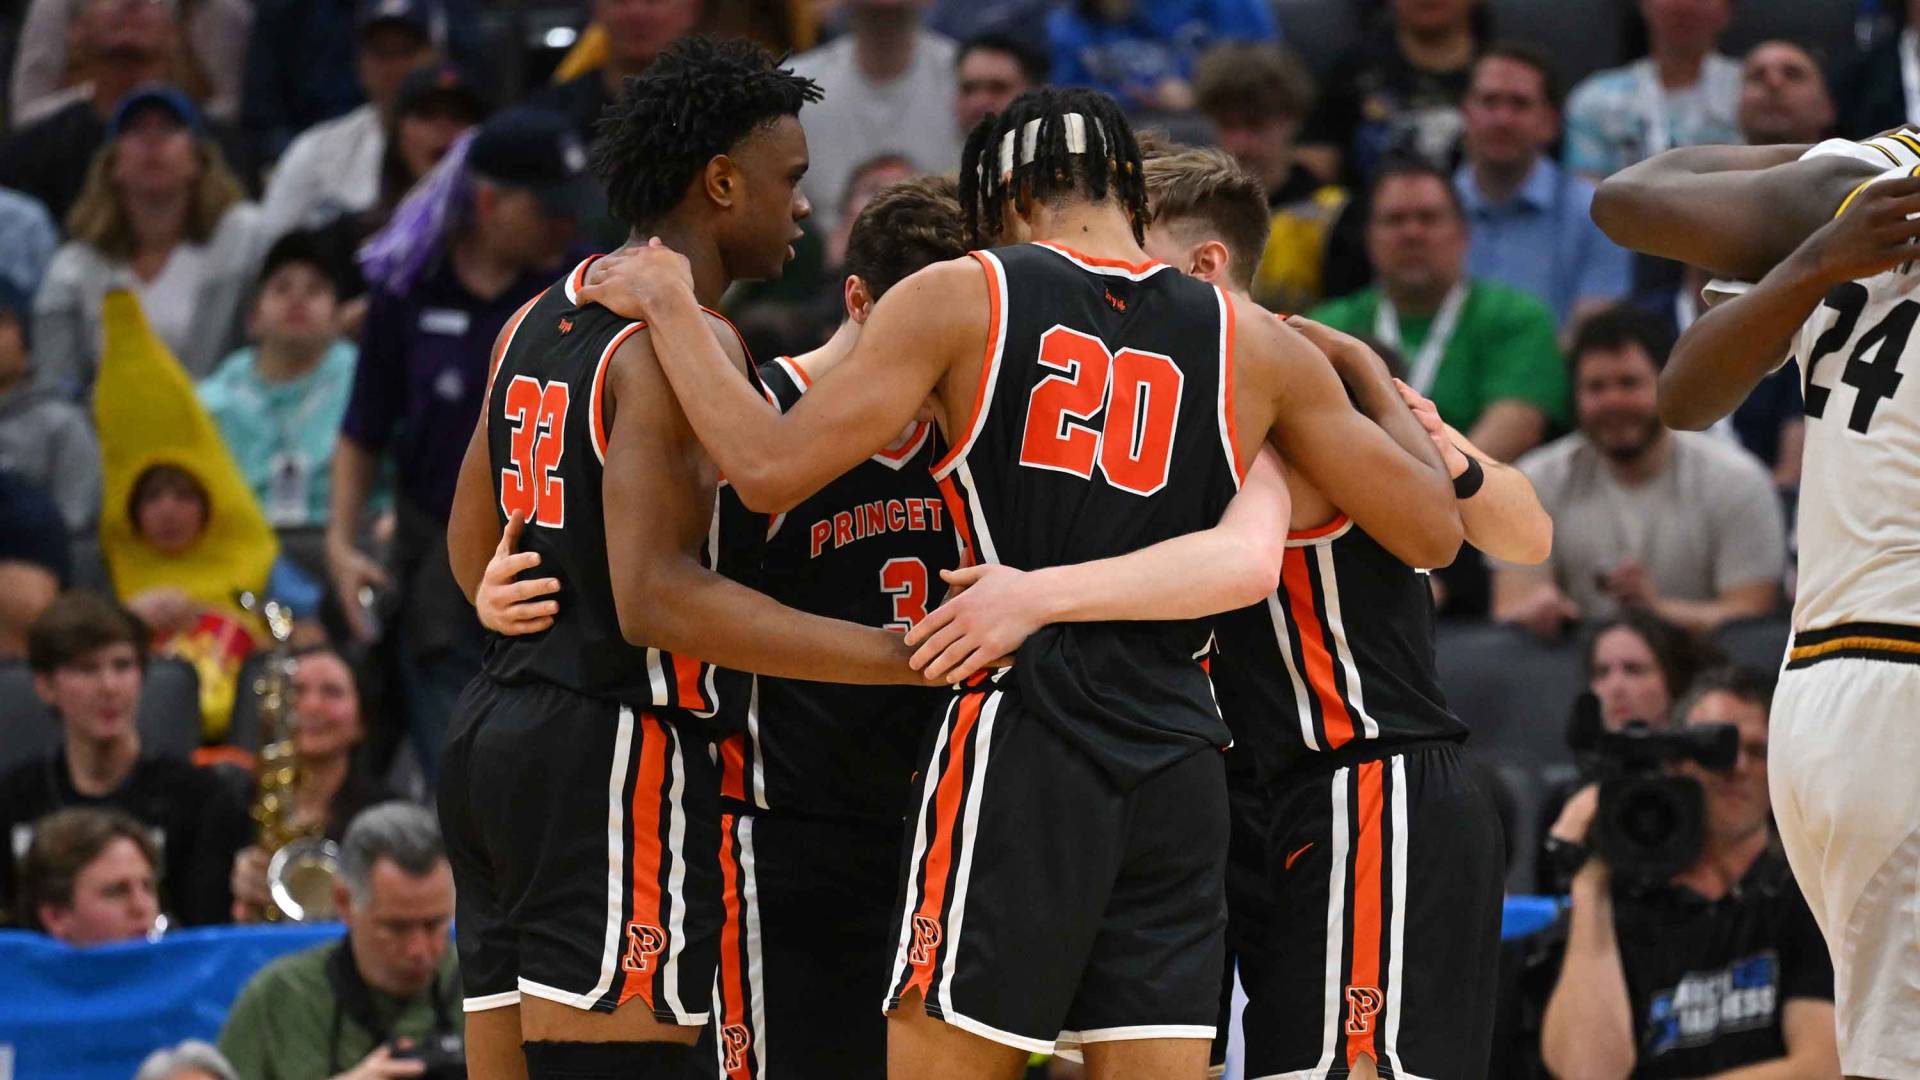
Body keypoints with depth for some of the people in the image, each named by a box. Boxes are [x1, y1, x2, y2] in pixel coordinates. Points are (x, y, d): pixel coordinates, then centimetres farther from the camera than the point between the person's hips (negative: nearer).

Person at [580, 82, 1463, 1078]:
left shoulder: (960, 300, 0)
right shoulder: (1253, 344, 9)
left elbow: (771, 471, -5)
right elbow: (1433, 531, 12)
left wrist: (670, 305, 8)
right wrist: (1378, 387, 32)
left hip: (1018, 743, -3)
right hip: (1176, 765, 3)